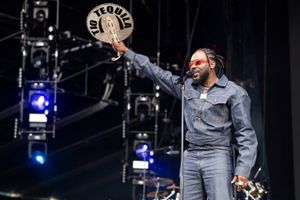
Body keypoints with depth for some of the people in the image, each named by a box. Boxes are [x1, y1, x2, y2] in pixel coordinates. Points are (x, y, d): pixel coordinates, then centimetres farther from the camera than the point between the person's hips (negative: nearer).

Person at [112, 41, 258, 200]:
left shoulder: (234, 92, -1)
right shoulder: (187, 86, 15)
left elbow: (245, 133, -5)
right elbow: (156, 73, 20)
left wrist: (243, 169, -13)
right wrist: (127, 53, 19)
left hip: (218, 157, -5)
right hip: (190, 157, 5)